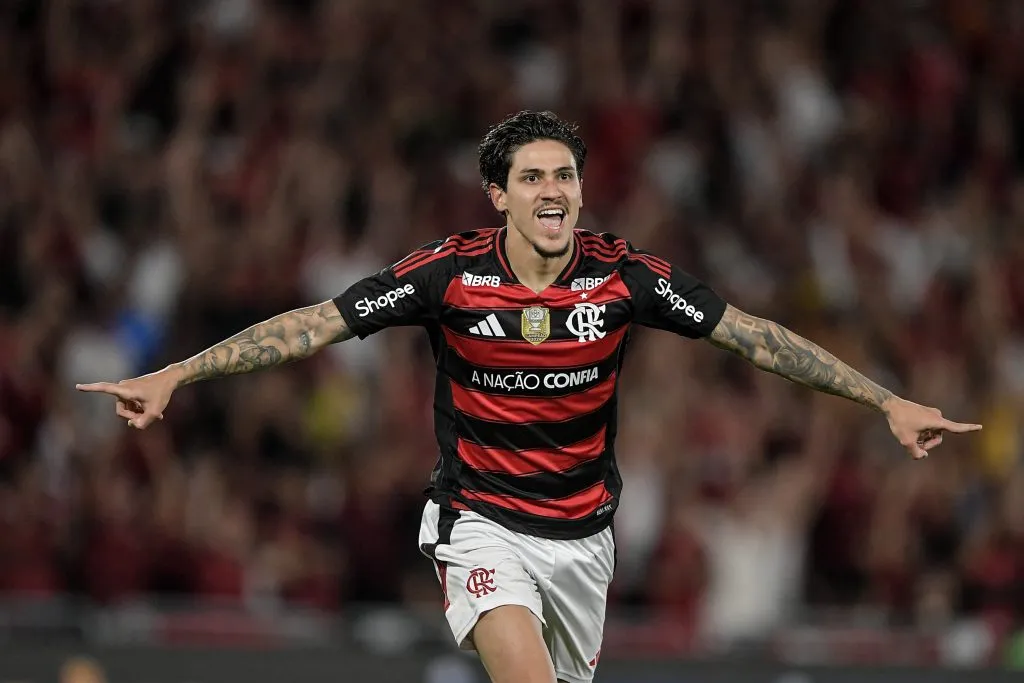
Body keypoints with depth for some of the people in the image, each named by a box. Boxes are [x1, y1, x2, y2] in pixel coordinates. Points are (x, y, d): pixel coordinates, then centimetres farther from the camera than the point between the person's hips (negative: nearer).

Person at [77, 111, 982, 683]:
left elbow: (753, 334, -6)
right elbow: (318, 324, -10)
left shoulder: (621, 277, -9)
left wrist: (888, 402, -9)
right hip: (482, 524, -3)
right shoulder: (451, 273, -13)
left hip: (583, 530, 3)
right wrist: (174, 376, -14)